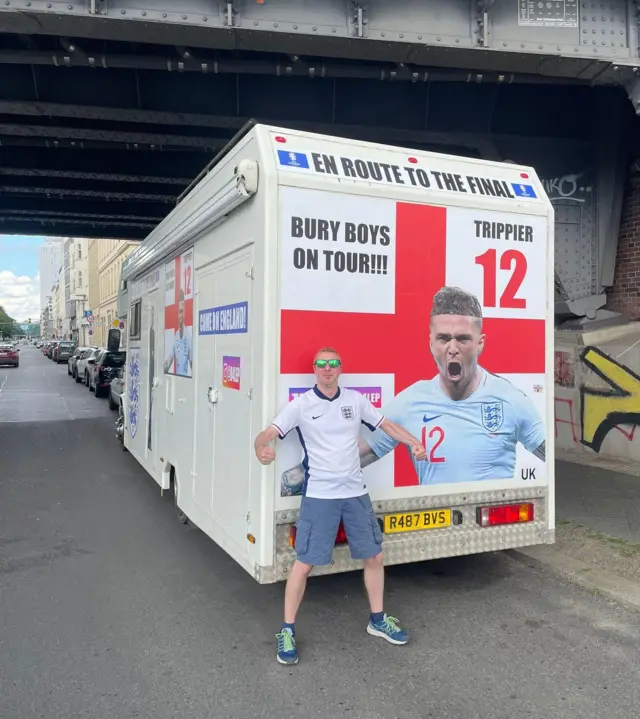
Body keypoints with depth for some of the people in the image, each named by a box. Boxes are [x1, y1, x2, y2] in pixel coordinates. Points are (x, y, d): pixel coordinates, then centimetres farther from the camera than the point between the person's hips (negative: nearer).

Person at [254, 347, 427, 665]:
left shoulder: (355, 400, 5)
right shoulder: (301, 404, -6)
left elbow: (387, 425, 11)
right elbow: (268, 433, -14)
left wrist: (415, 444, -3)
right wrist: (262, 448, -37)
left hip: (355, 493, 4)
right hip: (319, 496, -4)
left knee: (374, 556, 13)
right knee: (304, 563, -2)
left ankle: (377, 620, 34)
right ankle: (287, 631, 17)